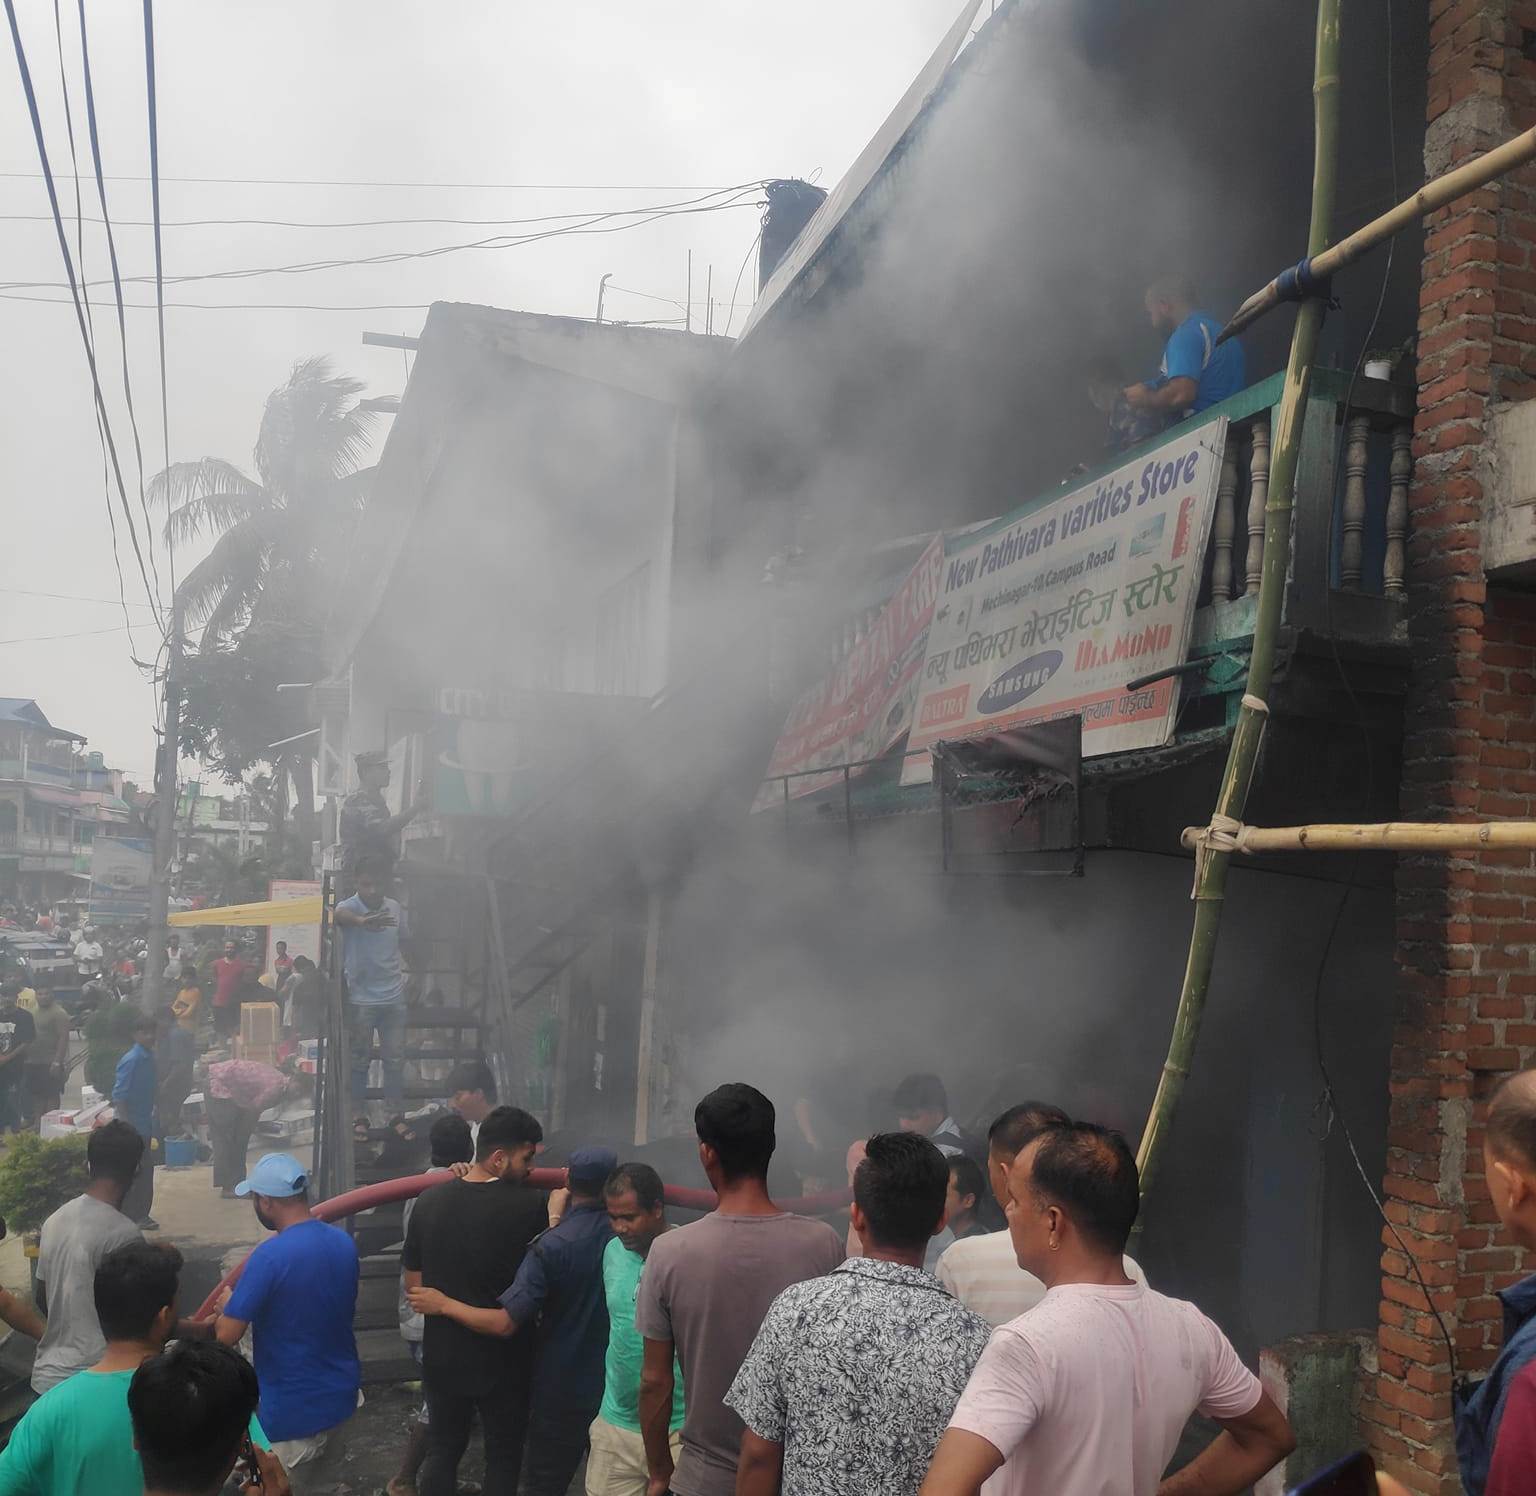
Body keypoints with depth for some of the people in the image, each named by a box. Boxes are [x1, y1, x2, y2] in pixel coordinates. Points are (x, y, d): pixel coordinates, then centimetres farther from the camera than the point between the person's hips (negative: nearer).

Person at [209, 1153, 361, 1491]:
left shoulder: (270, 1256, -24)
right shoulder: (344, 1242, -2)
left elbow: (227, 1335, -21)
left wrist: (225, 1308, 2)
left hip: (293, 1408, -7)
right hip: (339, 1393, 7)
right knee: (314, 1485, 24)